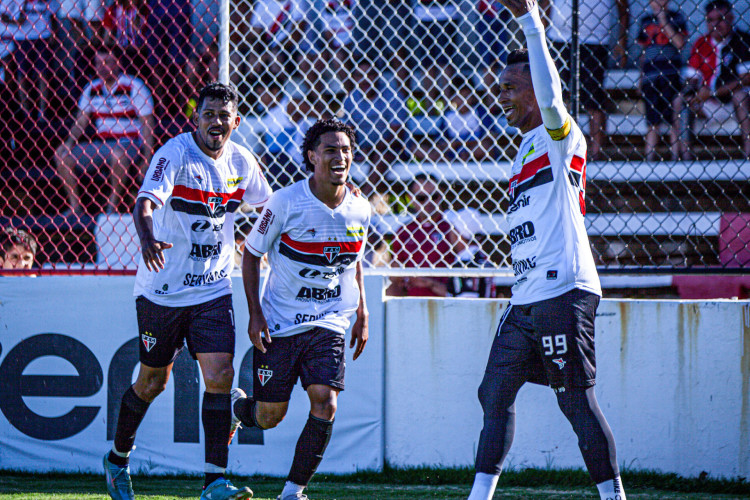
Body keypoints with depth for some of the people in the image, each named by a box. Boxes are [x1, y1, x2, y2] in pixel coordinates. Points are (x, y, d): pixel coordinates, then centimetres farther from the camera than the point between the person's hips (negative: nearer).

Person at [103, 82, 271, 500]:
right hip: (163, 288, -4)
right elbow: (146, 200, -33)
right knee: (153, 380, 9)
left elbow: (271, 202, 21)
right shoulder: (175, 154, -16)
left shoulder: (241, 161, 2)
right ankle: (119, 458, 34)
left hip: (214, 289, 4)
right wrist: (147, 237, -53)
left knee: (220, 375, -11)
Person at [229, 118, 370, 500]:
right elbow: (251, 252, -3)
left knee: (325, 404, -16)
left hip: (328, 325, 3)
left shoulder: (359, 210, 0)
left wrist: (362, 314, 12)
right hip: (279, 323, -3)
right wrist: (255, 314, -8)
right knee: (269, 417, 2)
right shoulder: (286, 202, -14)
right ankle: (237, 405, 39)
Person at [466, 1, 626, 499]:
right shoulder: (527, 150, 21)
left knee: (578, 401, -10)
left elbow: (551, 96, -28)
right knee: (496, 392, 10)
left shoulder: (560, 137, -6)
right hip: (527, 298, 10)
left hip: (564, 293, -10)